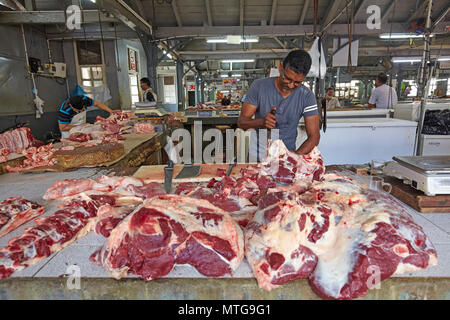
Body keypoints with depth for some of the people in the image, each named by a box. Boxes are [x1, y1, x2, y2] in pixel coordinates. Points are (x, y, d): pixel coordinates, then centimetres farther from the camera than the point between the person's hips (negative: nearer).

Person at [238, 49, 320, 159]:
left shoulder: (307, 96, -4)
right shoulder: (259, 86, -5)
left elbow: (314, 136, -4)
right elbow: (241, 122, -4)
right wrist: (262, 122, -25)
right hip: (257, 154, -1)